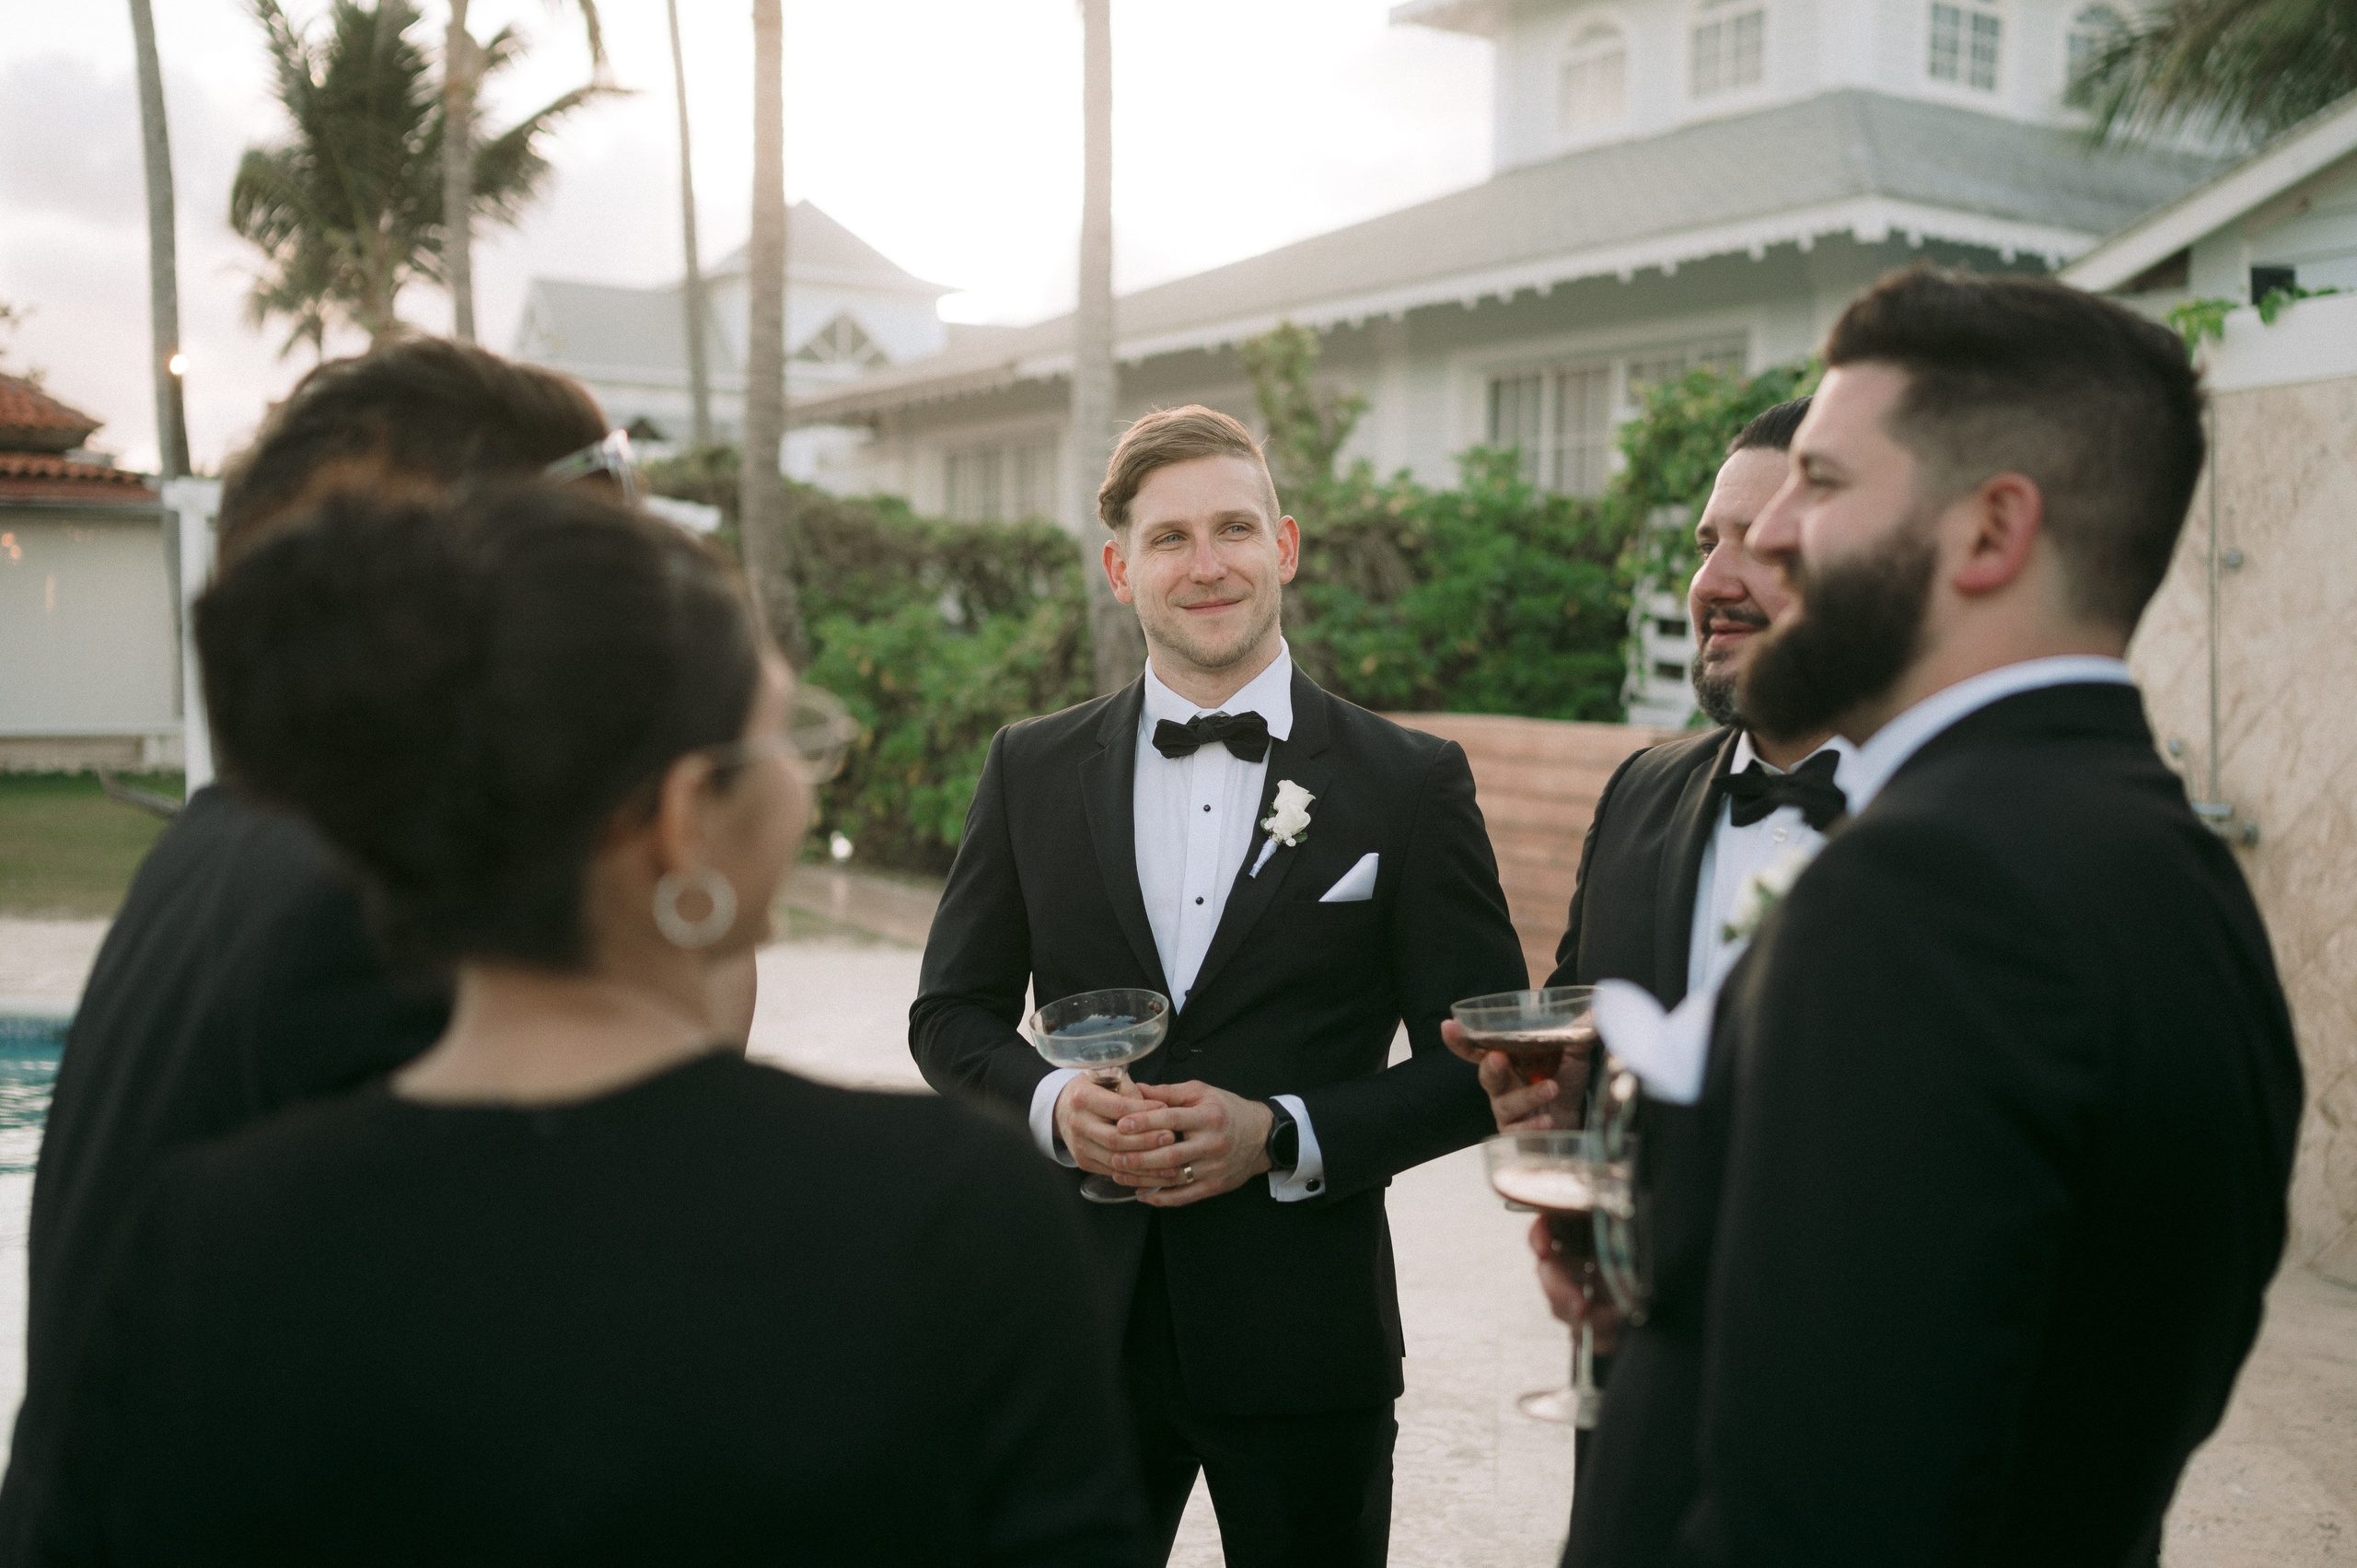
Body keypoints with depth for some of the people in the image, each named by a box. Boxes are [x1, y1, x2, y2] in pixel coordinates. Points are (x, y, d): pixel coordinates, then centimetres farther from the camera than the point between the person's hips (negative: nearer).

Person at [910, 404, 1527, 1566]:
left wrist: (1283, 1135, -16)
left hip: (1304, 1334, -1)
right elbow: (951, 1011, 8)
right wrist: (1051, 1103, -12)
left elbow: (1480, 1059, -3)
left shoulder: (1411, 784, -4)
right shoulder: (1030, 770, 3)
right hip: (1080, 1325, 2)